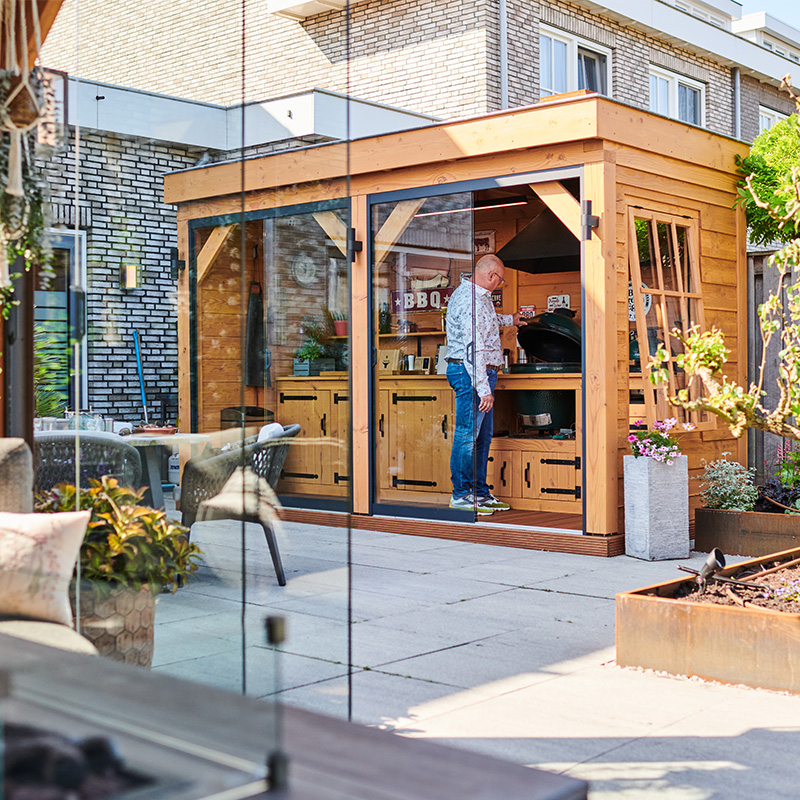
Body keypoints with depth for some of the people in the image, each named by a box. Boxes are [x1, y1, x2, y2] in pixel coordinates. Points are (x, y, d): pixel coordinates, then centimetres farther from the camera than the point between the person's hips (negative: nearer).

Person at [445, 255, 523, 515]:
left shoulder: (478, 296, 17)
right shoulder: (470, 300, -17)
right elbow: (473, 348, -23)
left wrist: (509, 319, 59)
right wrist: (484, 388, -25)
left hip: (482, 373, 11)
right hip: (471, 375, -11)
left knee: (482, 436, 12)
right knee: (468, 435, -6)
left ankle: (480, 493, 18)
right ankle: (460, 495, 0)